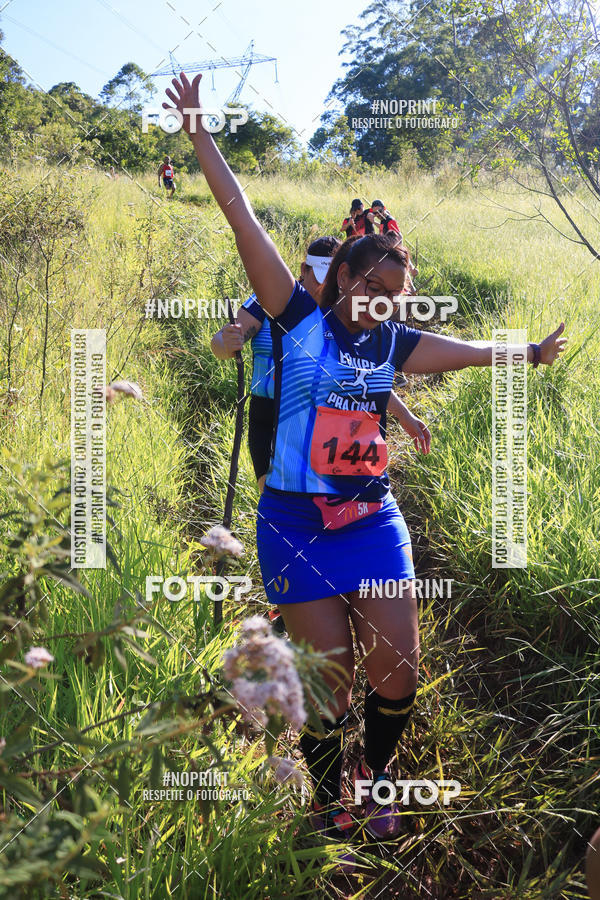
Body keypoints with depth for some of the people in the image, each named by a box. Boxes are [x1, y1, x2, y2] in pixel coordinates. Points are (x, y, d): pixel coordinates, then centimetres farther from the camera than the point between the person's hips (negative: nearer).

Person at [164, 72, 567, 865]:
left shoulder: (391, 345, 8)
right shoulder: (299, 319, 0)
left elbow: (471, 350, 19)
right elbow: (243, 218, -2)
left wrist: (531, 353, 27)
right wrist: (199, 131, -1)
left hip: (374, 522, 4)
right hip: (298, 527, -4)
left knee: (397, 676, 3)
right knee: (329, 685, 1)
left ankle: (374, 783, 31)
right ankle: (330, 811, 24)